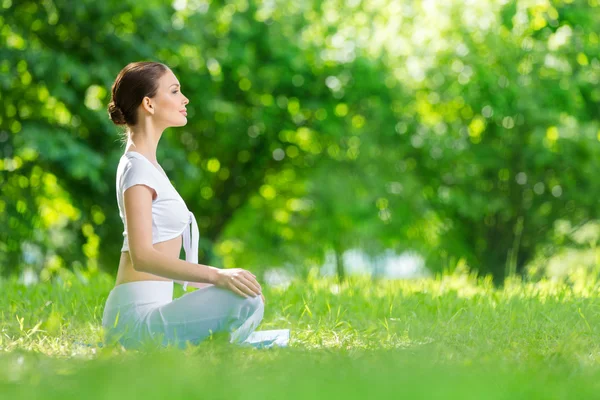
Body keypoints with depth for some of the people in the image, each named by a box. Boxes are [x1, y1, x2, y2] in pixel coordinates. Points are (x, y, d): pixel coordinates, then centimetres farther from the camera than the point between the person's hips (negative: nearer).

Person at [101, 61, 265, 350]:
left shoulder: (145, 164, 20)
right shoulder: (137, 168, -11)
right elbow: (142, 256, -22)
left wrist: (215, 283, 14)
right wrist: (217, 276, -29)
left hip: (148, 312, 10)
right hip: (136, 316, -10)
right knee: (248, 302, -25)